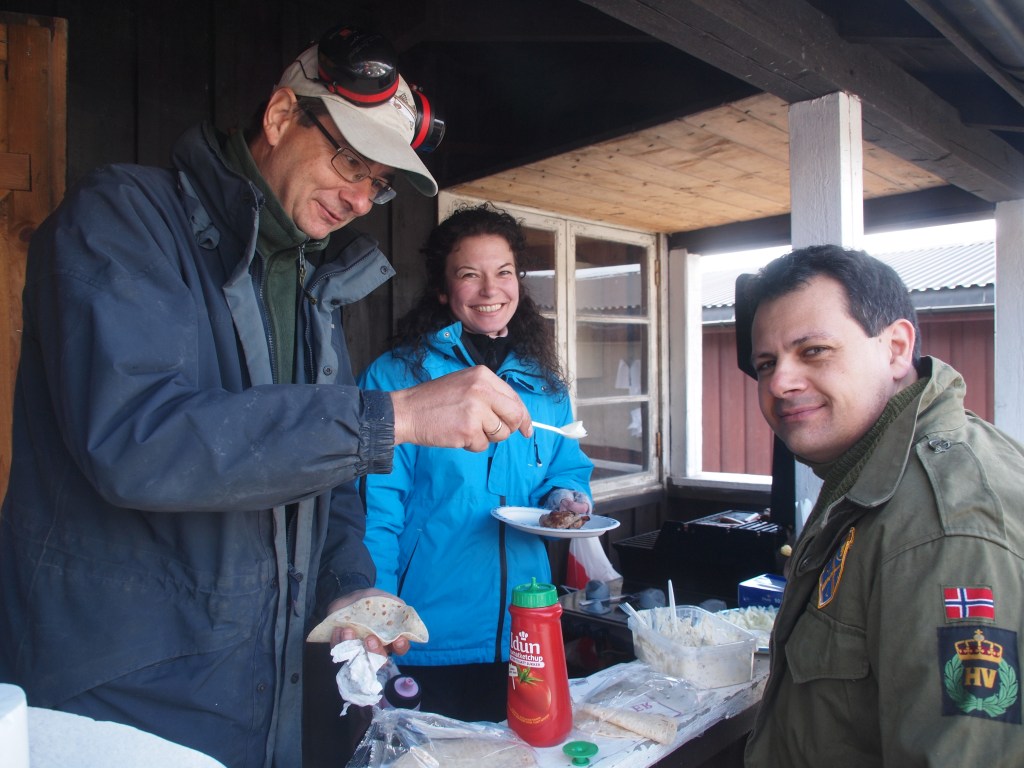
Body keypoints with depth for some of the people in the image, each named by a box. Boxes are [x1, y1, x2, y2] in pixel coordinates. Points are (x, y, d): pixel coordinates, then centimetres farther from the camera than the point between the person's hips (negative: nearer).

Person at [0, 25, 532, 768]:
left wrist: (349, 583, -2)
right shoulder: (125, 214, -12)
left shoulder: (316, 286, 11)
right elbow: (131, 438, -29)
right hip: (116, 689, -6)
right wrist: (394, 415, -31)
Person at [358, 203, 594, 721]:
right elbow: (376, 512, -11)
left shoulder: (544, 385, 6)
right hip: (429, 639, -4)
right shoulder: (395, 377, -10)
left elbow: (567, 468, 17)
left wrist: (566, 496, -5)